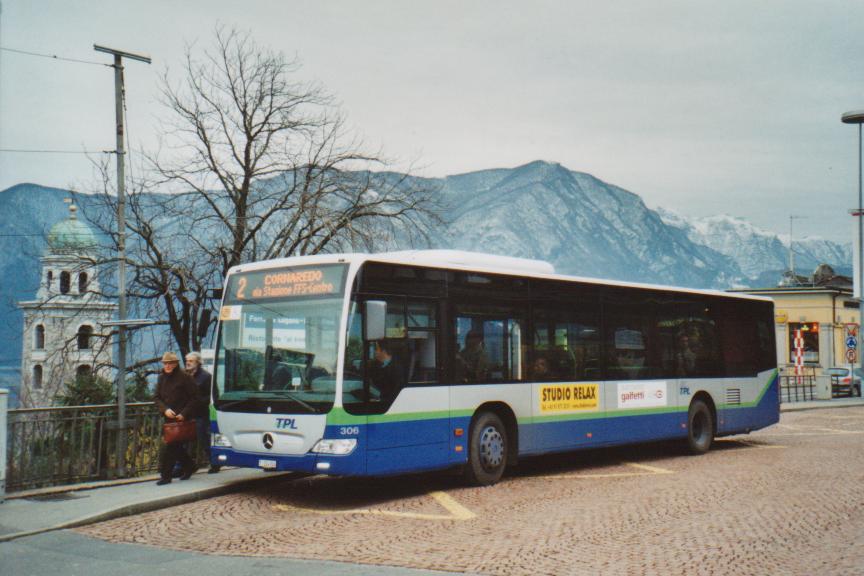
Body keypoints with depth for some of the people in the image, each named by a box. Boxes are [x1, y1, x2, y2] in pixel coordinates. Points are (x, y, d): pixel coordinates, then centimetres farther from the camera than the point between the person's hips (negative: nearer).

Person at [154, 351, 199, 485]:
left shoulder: (184, 377, -9)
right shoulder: (162, 378, 10)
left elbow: (195, 398, -8)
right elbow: (156, 397, 8)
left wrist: (184, 414, -16)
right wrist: (165, 409, -11)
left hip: (180, 418, -7)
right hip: (169, 418, 7)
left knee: (169, 447, -11)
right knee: (176, 446, 13)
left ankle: (165, 476, -6)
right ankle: (189, 467, 32)